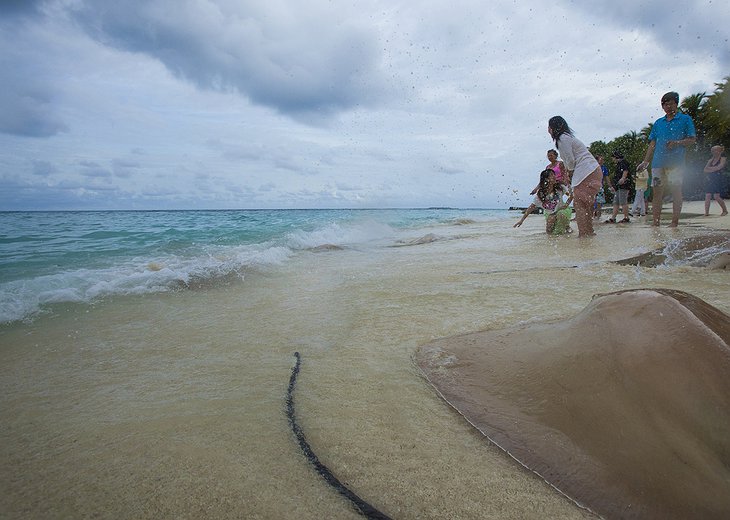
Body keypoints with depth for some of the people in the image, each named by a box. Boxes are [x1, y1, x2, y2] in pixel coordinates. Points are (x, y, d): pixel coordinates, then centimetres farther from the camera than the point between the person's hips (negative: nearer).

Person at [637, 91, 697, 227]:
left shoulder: (685, 119, 8)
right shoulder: (658, 122, 18)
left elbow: (692, 139, 3)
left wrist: (677, 143, -15)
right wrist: (645, 162, 10)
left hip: (675, 162, -3)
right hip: (658, 162, 4)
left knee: (676, 191, -5)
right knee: (656, 192, 0)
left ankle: (675, 222, -2)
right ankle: (655, 223, 2)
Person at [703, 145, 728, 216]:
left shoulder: (723, 159, 0)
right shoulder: (711, 160, 16)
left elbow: (718, 167, -13)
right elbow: (705, 169, 7)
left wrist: (709, 168, -1)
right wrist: (714, 169, -8)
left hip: (717, 179, -5)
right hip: (709, 179, 5)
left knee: (717, 196, -9)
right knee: (707, 196, -4)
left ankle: (725, 210, 8)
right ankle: (706, 212, -5)